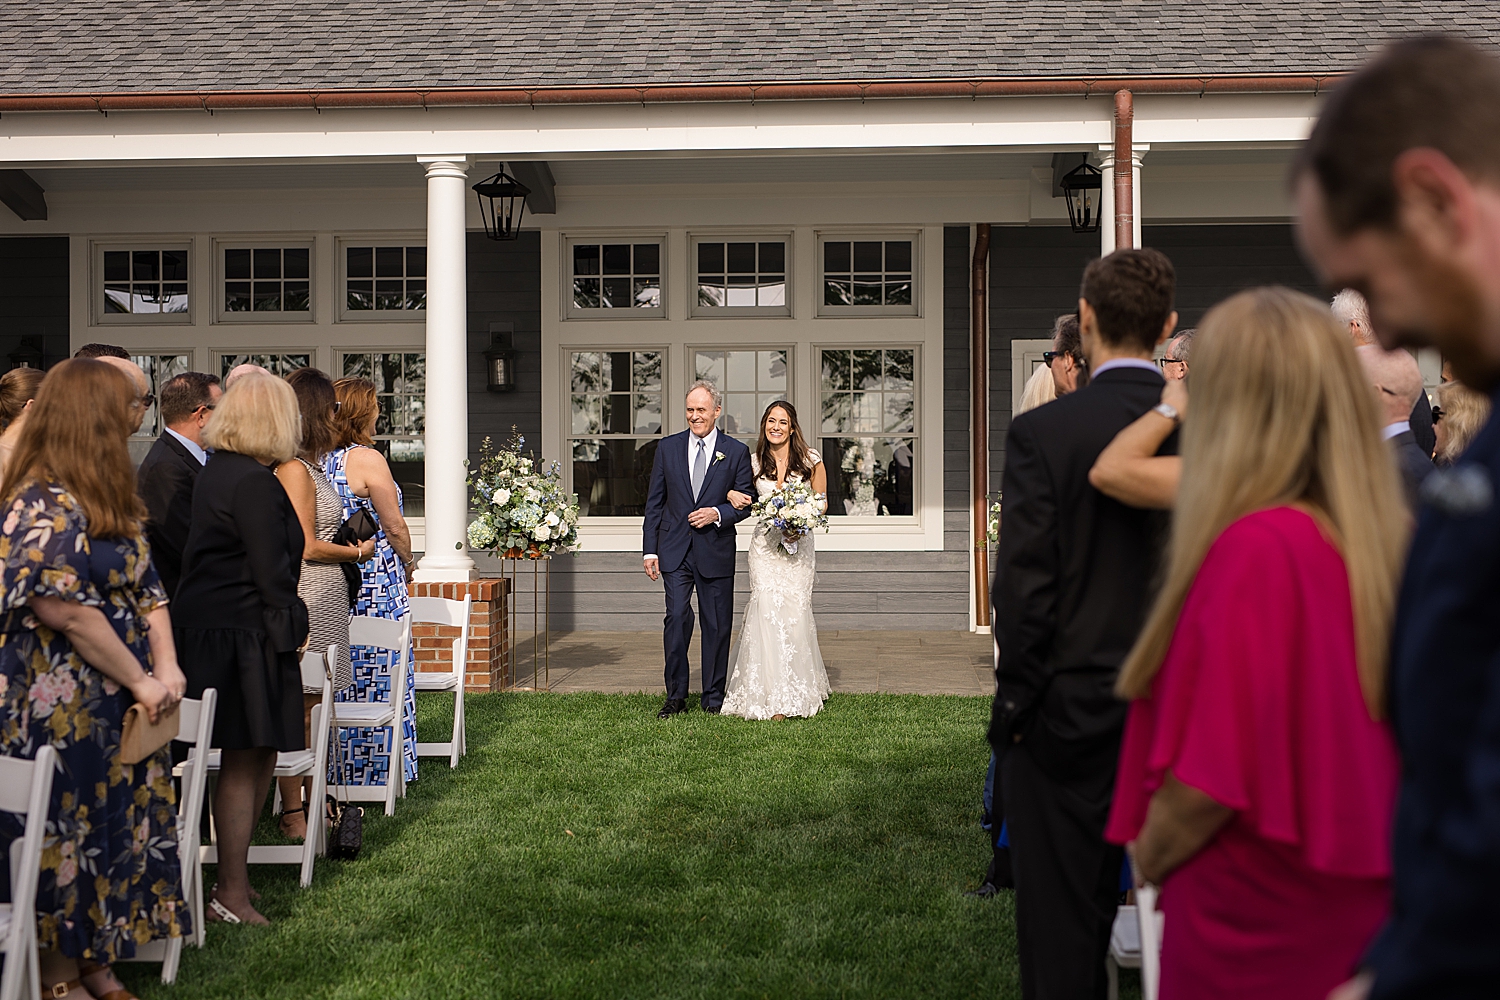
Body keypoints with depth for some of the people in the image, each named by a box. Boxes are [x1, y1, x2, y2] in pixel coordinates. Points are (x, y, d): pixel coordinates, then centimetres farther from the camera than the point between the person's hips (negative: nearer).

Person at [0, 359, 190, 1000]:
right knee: (68, 842, 3)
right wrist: (140, 680, -16)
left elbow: (146, 588, 12)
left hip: (120, 712, 9)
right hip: (64, 713, -9)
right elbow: (66, 610, -23)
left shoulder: (110, 503, 13)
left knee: (120, 835, 14)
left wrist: (166, 666, -3)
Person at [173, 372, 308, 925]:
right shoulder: (254, 482, -17)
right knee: (244, 759, -3)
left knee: (256, 755, 15)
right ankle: (232, 893, 4)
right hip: (243, 632, -10)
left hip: (210, 625, 10)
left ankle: (233, 875, 23)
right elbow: (269, 569, -17)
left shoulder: (215, 471, 15)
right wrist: (289, 627, -7)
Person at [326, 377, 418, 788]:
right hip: (375, 583, -7)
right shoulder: (367, 459, -15)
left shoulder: (317, 460, 5)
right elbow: (394, 526, -11)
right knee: (378, 676, 2)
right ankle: (373, 773, 7)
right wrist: (406, 564, 7)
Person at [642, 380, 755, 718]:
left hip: (716, 551, 0)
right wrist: (649, 550, 1)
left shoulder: (736, 452, 2)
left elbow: (746, 503, 3)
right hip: (675, 550, 0)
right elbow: (654, 503, 7)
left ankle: (714, 699, 17)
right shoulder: (668, 448, 6)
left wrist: (717, 513, -16)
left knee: (717, 626, 5)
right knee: (677, 618, -10)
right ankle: (676, 696, 3)